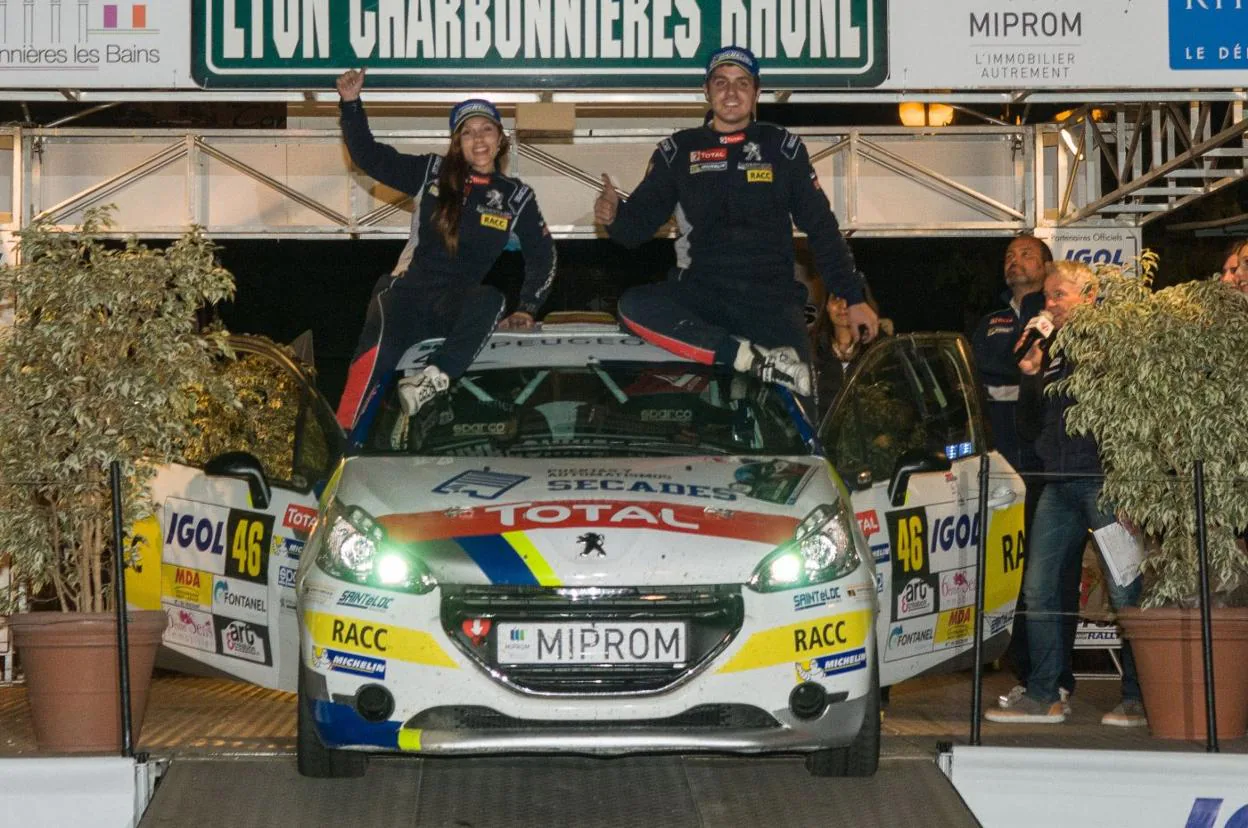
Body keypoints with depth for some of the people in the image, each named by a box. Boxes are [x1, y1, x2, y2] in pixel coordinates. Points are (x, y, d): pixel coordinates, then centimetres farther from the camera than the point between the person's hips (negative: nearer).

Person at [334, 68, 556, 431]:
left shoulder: (515, 196, 10)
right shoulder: (431, 173, 9)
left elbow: (542, 254, 17)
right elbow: (369, 156, 10)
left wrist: (527, 308, 6)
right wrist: (351, 104, -3)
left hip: (458, 304, 1)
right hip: (409, 288, -1)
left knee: (490, 300, -36)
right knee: (379, 346, -34)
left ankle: (435, 378, -46)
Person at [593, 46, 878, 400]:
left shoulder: (783, 148, 9)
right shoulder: (678, 151, 9)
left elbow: (821, 228, 10)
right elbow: (640, 223, 7)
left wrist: (853, 298, 3)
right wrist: (614, 215, -17)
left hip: (771, 296, -1)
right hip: (700, 291, 1)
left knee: (796, 392, -26)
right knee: (634, 306, -31)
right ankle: (749, 356, -35)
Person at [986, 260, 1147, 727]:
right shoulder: (1051, 351, 19)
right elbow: (1030, 427, 19)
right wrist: (1030, 375, 5)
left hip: (1104, 479, -7)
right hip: (1060, 485, 7)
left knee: (1124, 591, -8)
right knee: (1038, 589, 4)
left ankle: (1139, 698, -3)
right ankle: (1043, 696, 9)